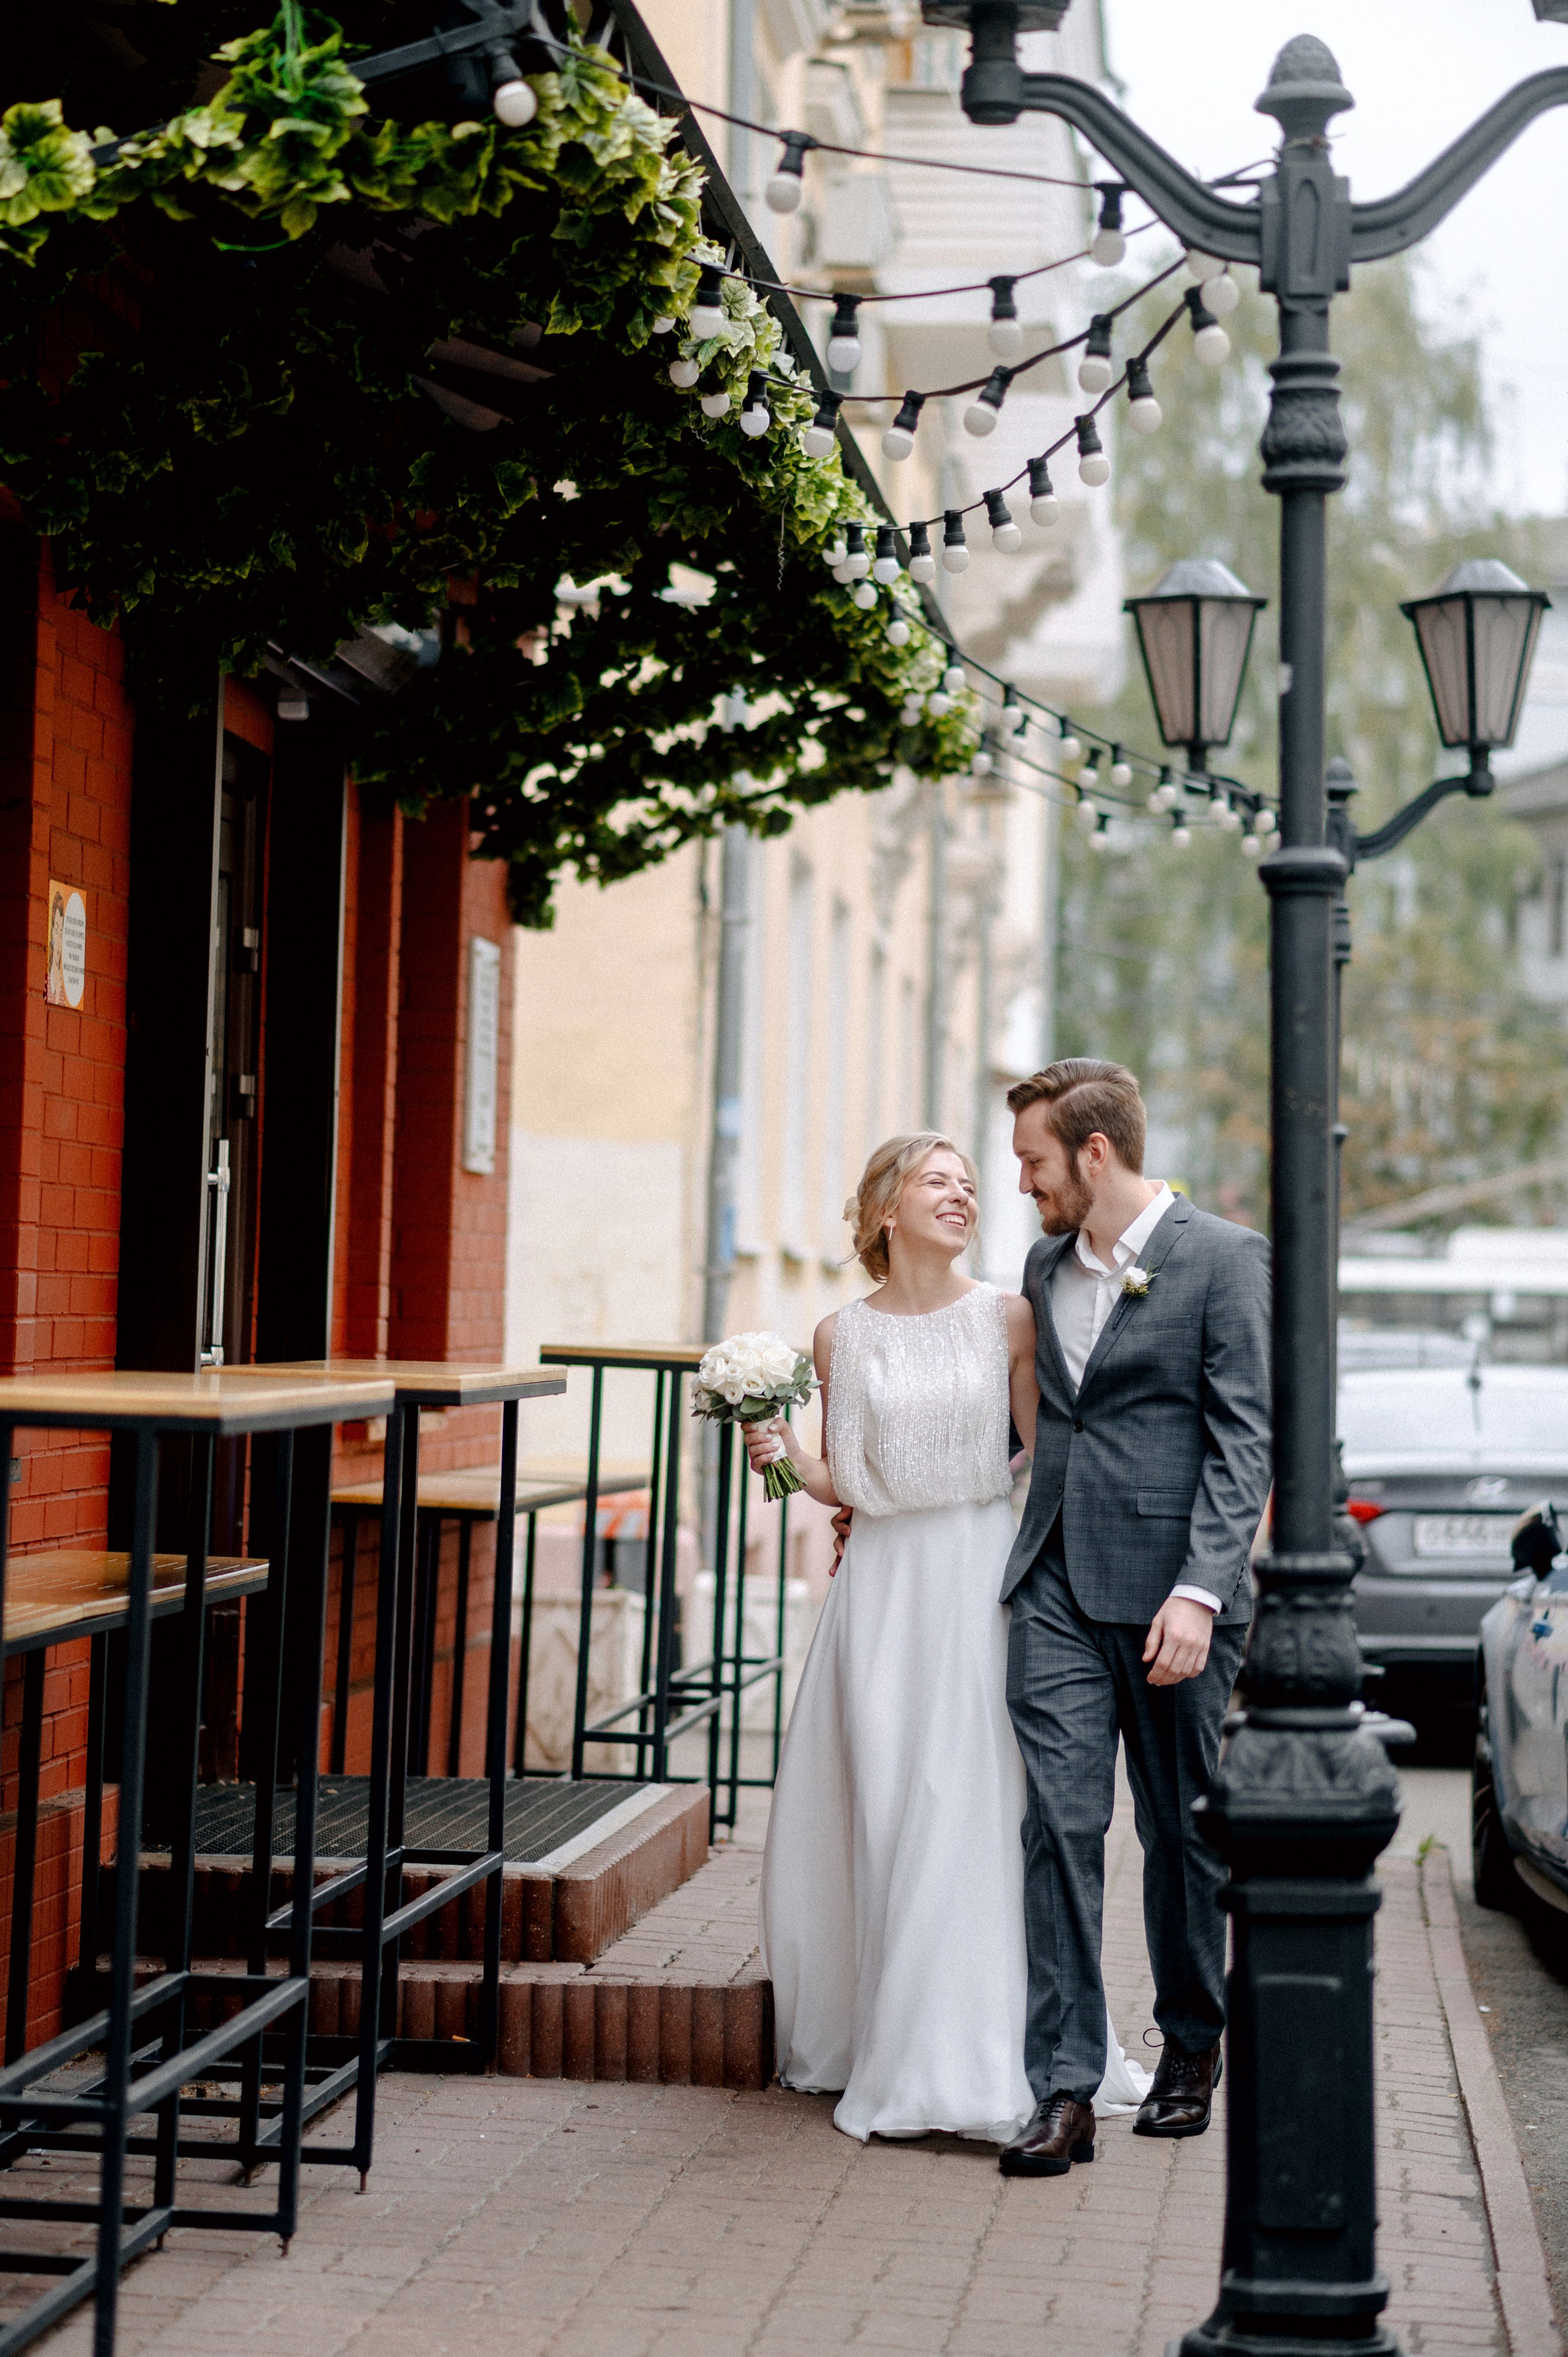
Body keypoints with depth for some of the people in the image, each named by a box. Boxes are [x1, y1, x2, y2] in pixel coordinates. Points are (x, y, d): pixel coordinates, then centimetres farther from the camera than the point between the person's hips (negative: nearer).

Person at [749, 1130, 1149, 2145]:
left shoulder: (1007, 1317, 1)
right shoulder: (842, 1336, 6)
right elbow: (849, 1483, 10)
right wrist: (790, 1459, -6)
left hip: (982, 1575, -2)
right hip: (884, 1581, 2)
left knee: (973, 1805, -5)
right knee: (878, 1807, 3)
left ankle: (967, 2057, 2)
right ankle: (870, 2036, 17)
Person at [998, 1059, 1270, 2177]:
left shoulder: (1227, 1259, -6)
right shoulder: (1046, 1266, 14)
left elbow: (1244, 1443, -11)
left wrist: (1200, 1591, -20)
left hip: (1170, 1589, -4)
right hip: (1056, 1588, 4)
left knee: (1182, 1830, 9)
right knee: (1062, 1825, -5)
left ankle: (1192, 2050, 29)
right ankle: (1065, 2092, -4)